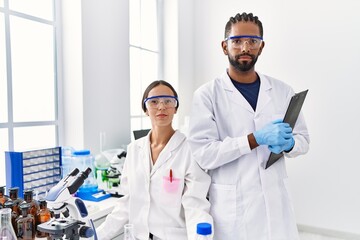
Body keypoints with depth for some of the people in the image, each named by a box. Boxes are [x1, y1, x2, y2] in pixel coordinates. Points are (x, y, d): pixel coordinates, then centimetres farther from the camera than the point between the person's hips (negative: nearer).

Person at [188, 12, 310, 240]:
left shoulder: (282, 91, 4)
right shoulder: (207, 94, -8)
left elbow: (303, 138, 10)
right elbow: (203, 153, -15)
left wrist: (288, 143, -12)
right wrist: (256, 139, -23)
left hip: (276, 203, 4)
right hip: (231, 207, -3)